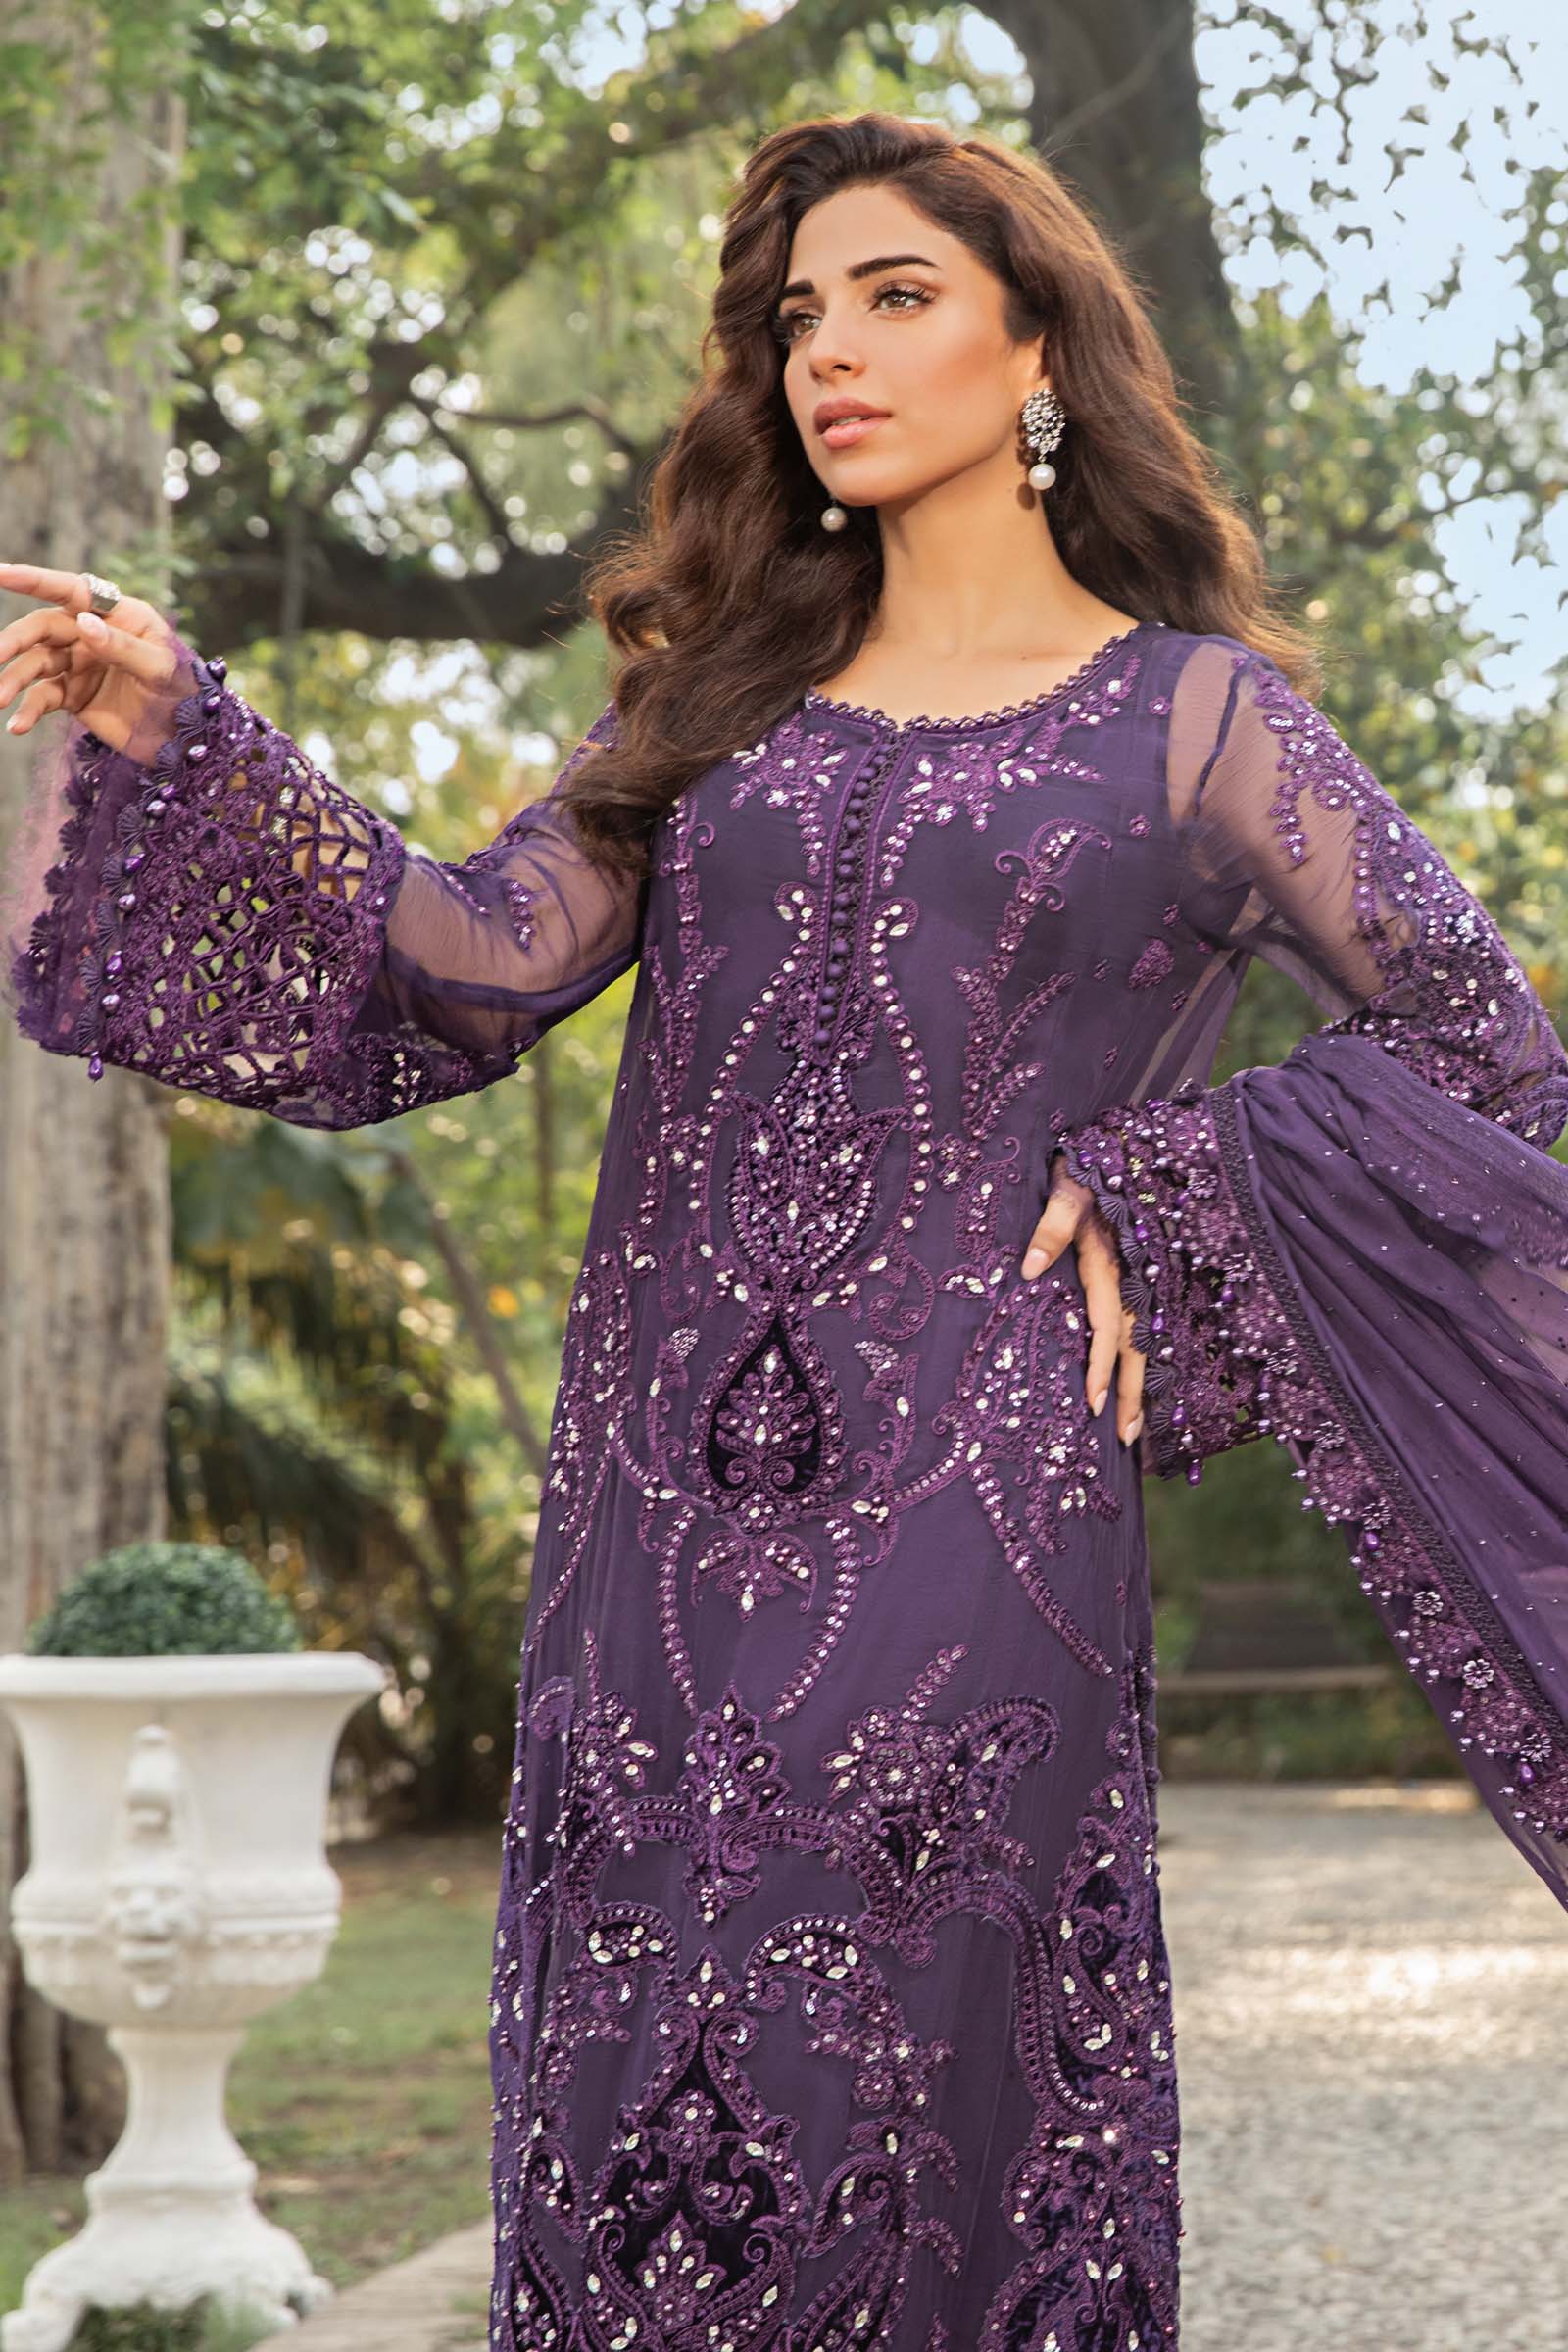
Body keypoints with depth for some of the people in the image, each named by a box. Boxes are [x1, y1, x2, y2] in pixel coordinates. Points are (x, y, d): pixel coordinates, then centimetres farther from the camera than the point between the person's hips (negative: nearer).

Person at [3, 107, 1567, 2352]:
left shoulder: (1190, 715, 7)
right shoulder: (718, 695, 17)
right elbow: (474, 961, 5)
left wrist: (1158, 1198, -2)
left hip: (973, 1493, -4)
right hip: (666, 1498, 4)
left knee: (896, 2121, -7)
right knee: (632, 2137, 2)